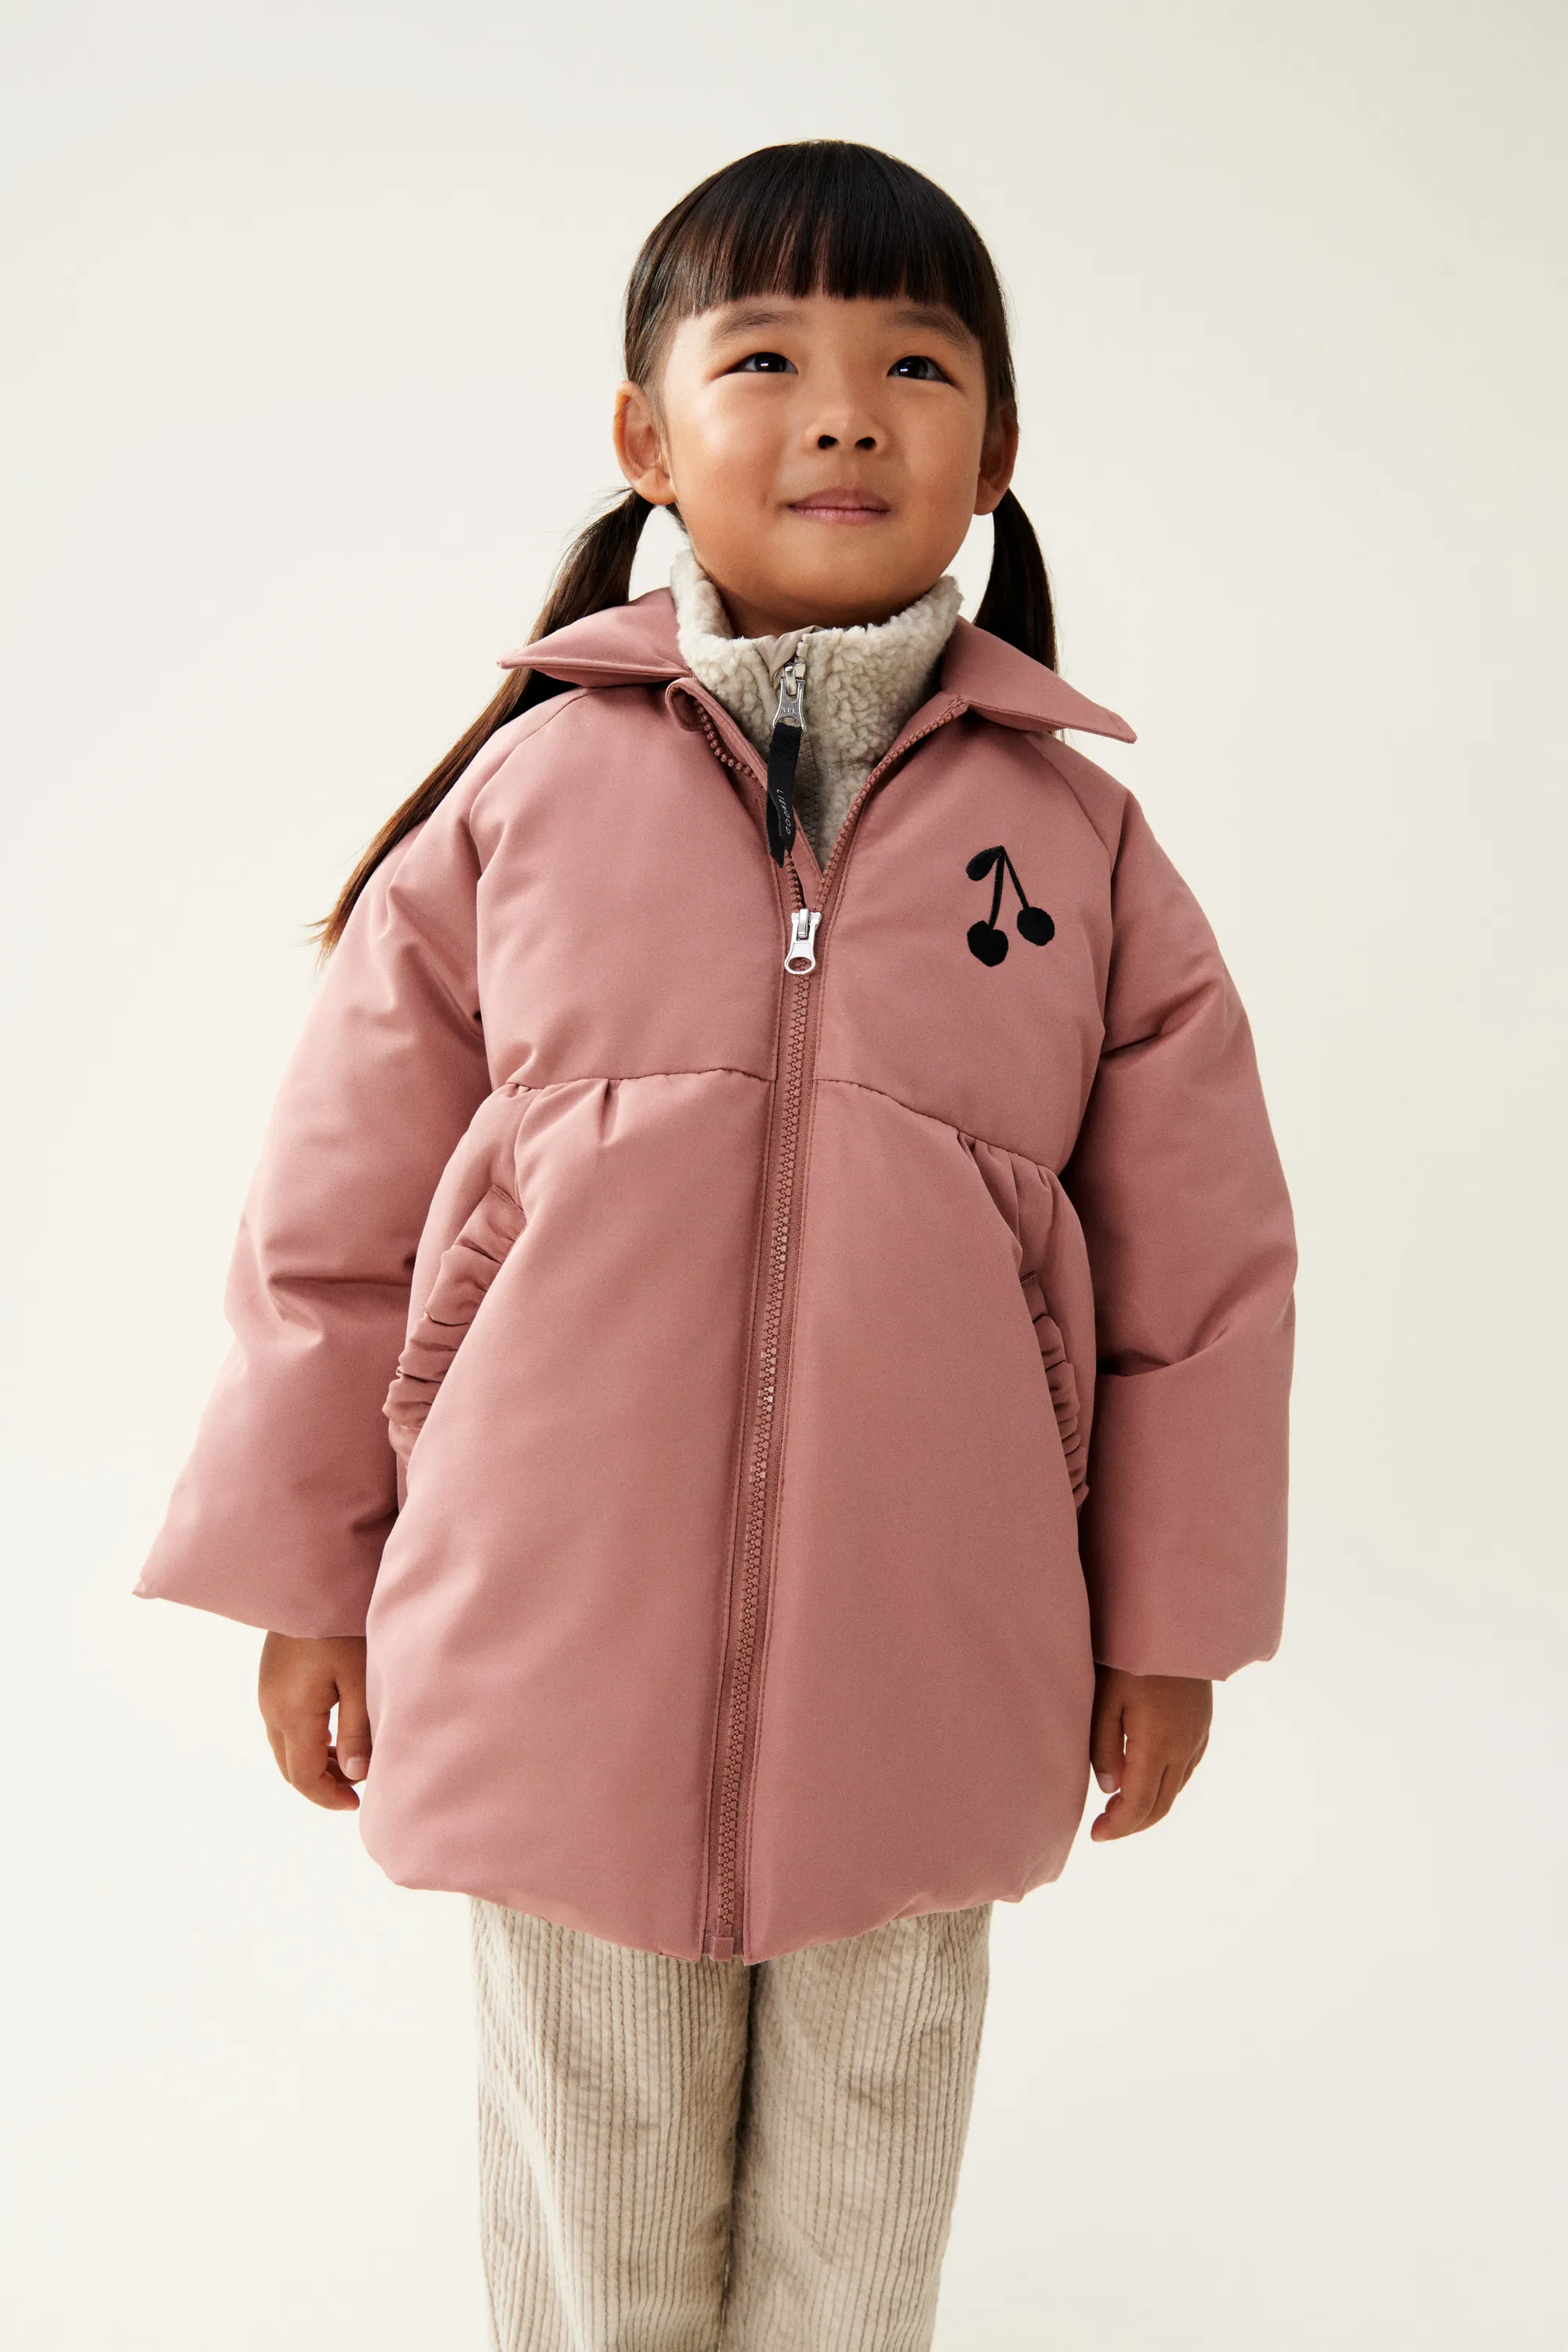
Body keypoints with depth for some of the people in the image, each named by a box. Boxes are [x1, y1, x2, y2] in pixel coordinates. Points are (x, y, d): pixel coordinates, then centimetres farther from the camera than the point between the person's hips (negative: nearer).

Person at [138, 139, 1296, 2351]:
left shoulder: (1081, 838, -2)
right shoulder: (523, 791, -4)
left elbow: (1202, 1258, 3)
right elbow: (340, 1211, 1)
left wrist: (1167, 1626, 6)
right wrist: (307, 1576, 5)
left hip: (928, 1673, 1)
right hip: (548, 1655, 0)